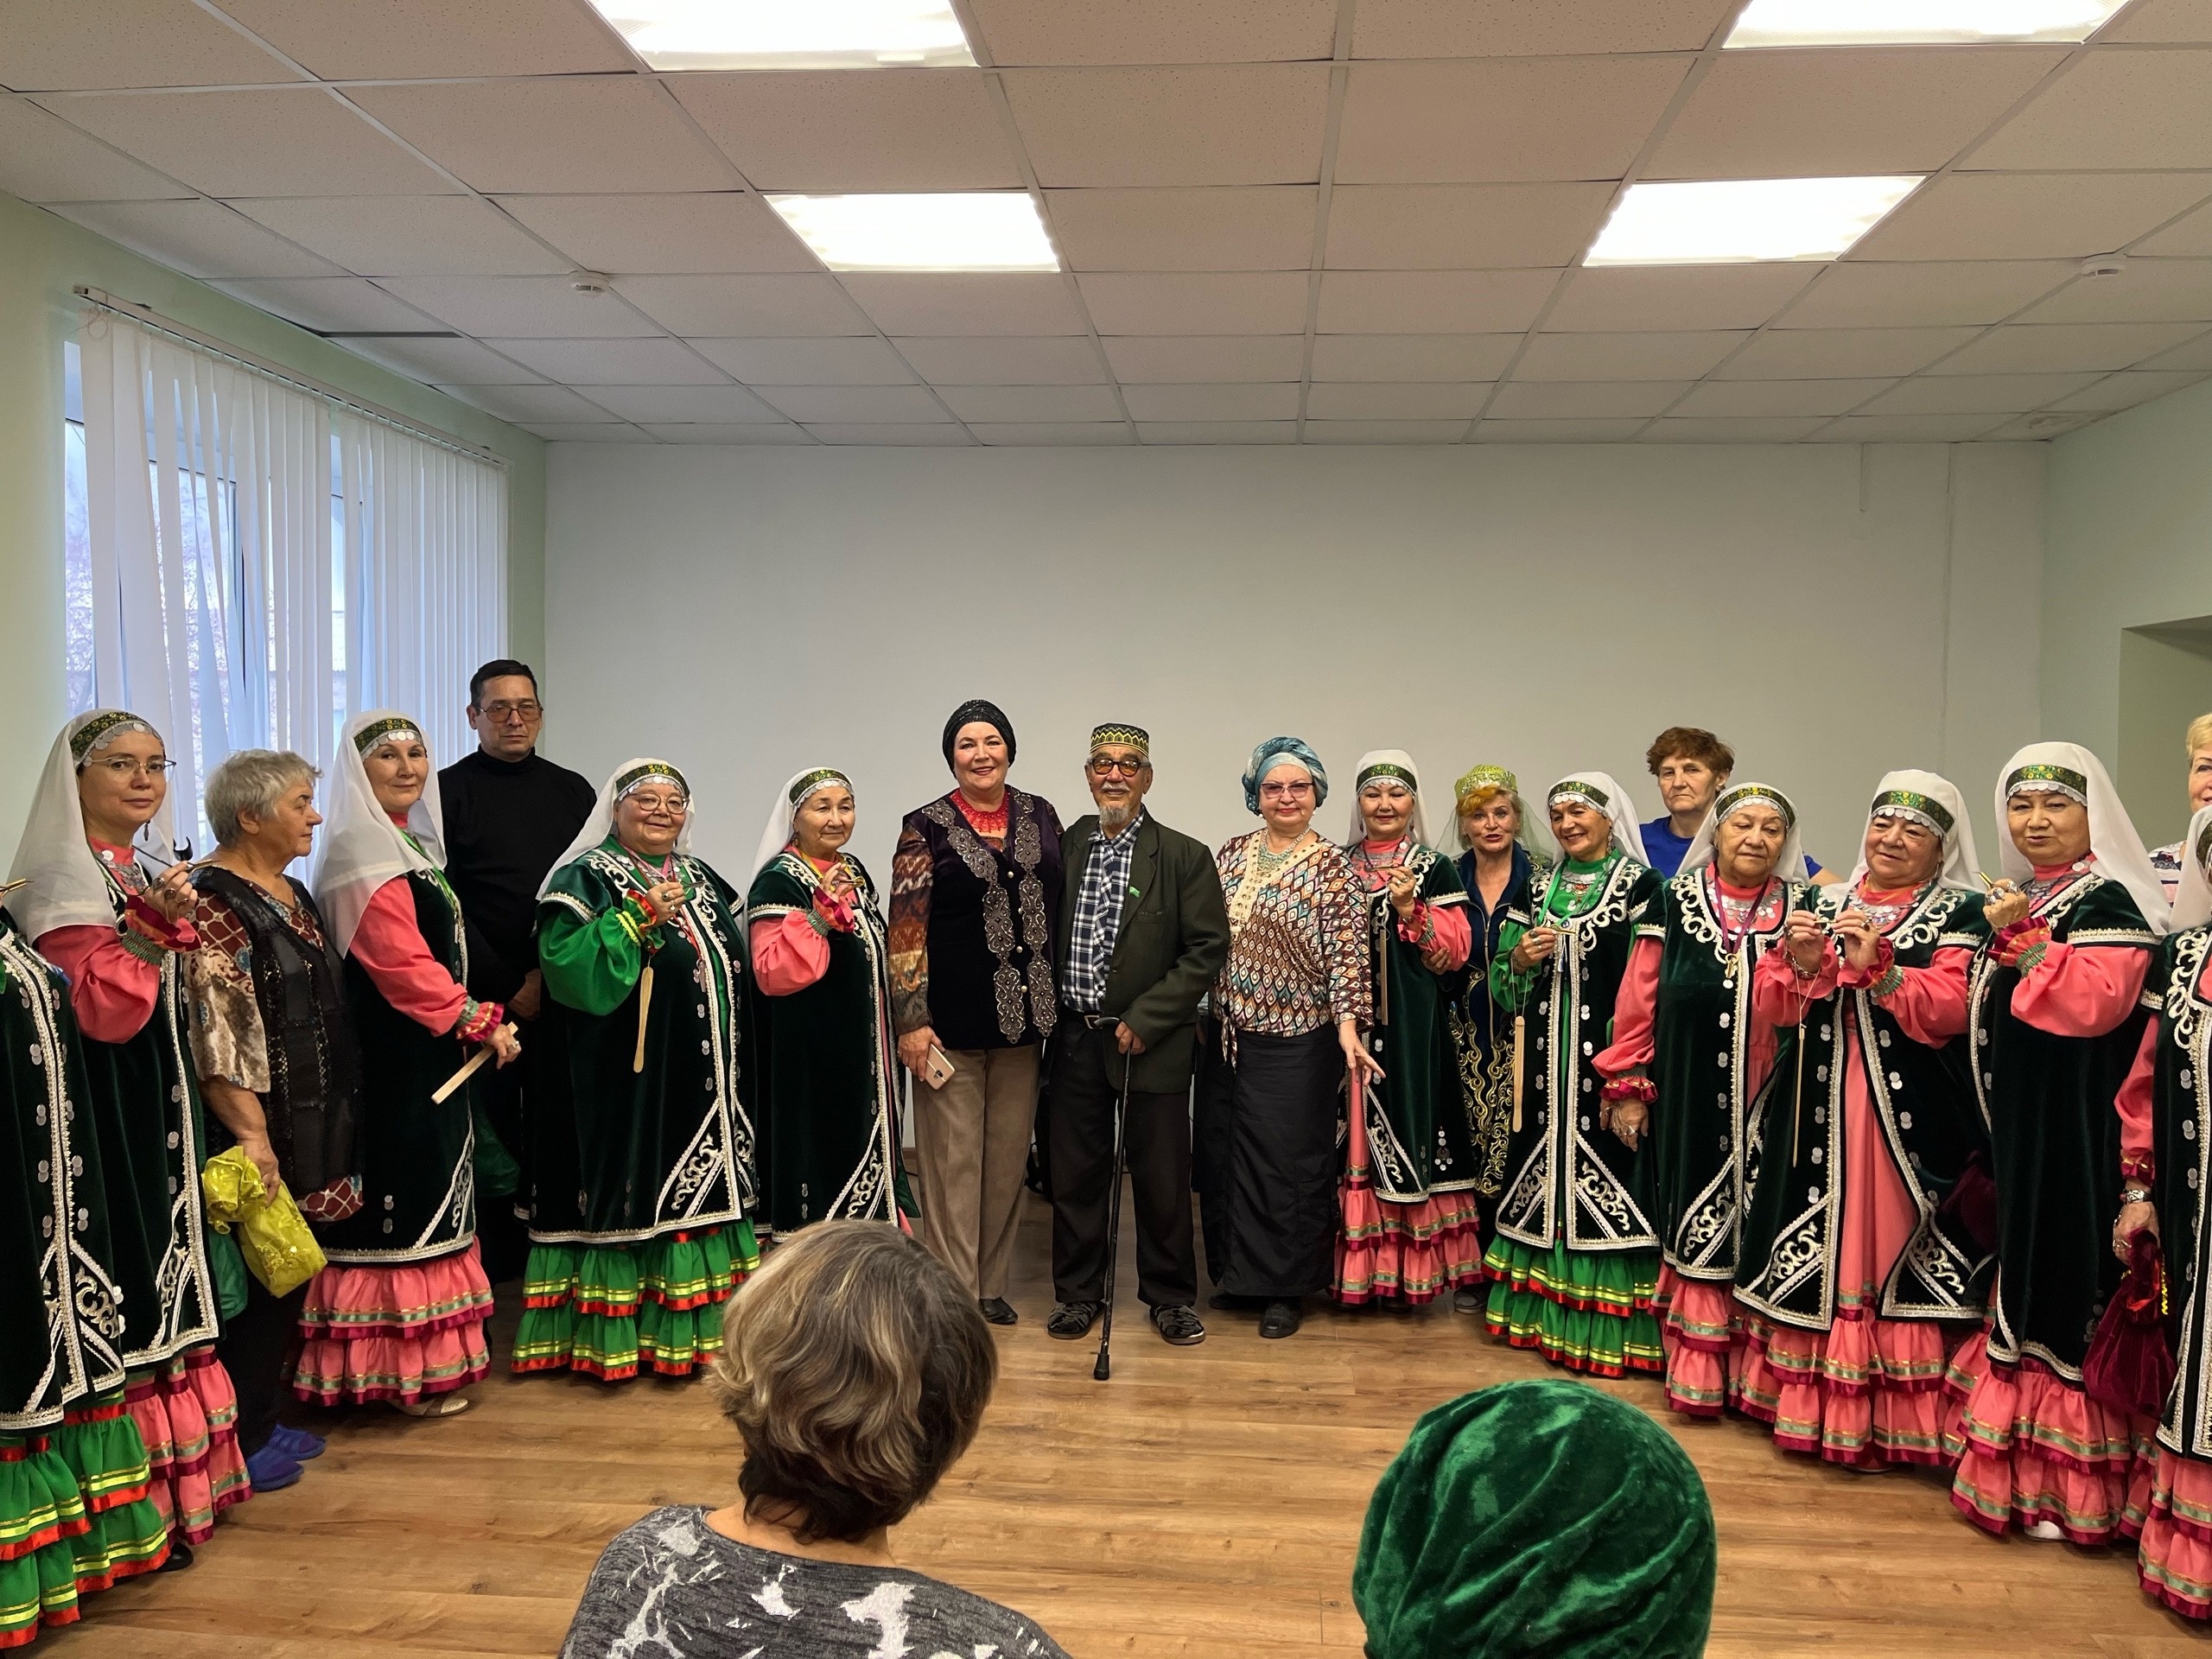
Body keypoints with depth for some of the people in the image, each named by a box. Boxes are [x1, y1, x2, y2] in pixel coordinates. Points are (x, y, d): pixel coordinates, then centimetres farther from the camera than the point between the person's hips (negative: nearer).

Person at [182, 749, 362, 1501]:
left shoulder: (294, 894, 13)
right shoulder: (215, 904, -15)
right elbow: (218, 1036, -21)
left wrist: (334, 1125, 21)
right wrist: (250, 1134, -25)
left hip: (314, 1128, 9)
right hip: (264, 1133, -9)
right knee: (255, 1278, 0)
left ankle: (267, 1417, 27)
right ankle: (239, 1440, 12)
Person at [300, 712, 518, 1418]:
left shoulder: (411, 844, 15)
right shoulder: (362, 854, -14)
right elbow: (403, 967, -20)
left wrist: (475, 1019, 10)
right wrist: (480, 1023, -13)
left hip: (428, 1054, 10)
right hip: (392, 1059, -10)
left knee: (424, 1194, 14)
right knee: (400, 1202, -3)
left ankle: (423, 1358, 23)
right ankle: (402, 1370, 7)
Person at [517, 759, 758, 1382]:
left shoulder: (703, 881, 16)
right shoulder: (585, 879, -4)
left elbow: (733, 966, 21)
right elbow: (567, 965, -19)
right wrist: (640, 918, -22)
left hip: (700, 1083, 7)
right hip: (623, 1079, -7)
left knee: (696, 1193, 9)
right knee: (627, 1190, -4)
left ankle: (688, 1329, 19)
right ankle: (613, 1339, 5)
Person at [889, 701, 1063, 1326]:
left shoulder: (1039, 816, 7)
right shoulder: (927, 827, -4)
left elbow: (1058, 910, 12)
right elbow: (905, 930, -8)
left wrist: (1052, 1004, 8)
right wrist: (912, 1021, -13)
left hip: (1024, 1014, 4)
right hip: (953, 1019, -4)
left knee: (1008, 1157, 11)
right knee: (954, 1161, 2)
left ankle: (992, 1284, 24)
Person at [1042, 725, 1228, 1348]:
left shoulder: (1184, 856, -4)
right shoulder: (1063, 846, 5)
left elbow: (1207, 948, -8)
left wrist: (1143, 1021, -13)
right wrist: (1050, 1017, 1)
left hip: (1151, 1042, -2)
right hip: (1075, 1040, 3)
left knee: (1162, 1177, 6)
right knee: (1075, 1173, 10)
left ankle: (1170, 1296, 24)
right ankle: (1077, 1292, 26)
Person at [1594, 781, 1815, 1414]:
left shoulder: (1803, 908, 4)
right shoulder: (1675, 902, 2)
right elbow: (1639, 998, 2)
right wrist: (1628, 1084, 0)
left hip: (1767, 1103, 1)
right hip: (1688, 1096, 0)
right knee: (1696, 1223, 5)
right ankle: (1696, 1367, 15)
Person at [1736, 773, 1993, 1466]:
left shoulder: (1961, 914, 1)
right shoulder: (1824, 905, 13)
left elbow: (1951, 1012, -14)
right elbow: (1771, 1009, 6)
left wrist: (1877, 967, -23)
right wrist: (1802, 963, -12)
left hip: (1913, 1119, -4)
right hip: (1821, 1113, 4)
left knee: (1899, 1253, -3)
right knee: (1816, 1254, 6)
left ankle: (1900, 1422, 8)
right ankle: (1813, 1404, 17)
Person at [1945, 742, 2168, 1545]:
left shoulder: (2109, 901, -10)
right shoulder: (2014, 900, 14)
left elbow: (2095, 1002, -25)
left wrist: (2023, 938, -21)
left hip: (2073, 1128, -8)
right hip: (2010, 1118, 8)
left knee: (2061, 1259, -4)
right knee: (2018, 1256, 14)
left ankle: (2064, 1483, 7)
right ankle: (2011, 1460, 26)